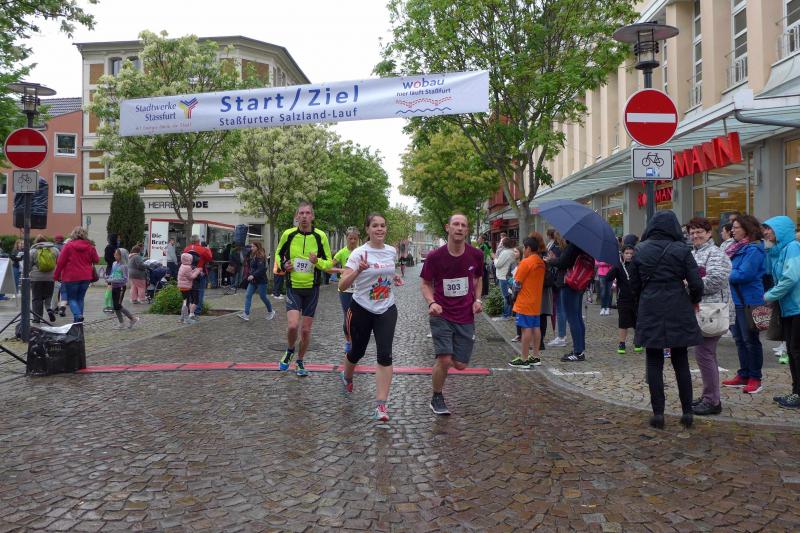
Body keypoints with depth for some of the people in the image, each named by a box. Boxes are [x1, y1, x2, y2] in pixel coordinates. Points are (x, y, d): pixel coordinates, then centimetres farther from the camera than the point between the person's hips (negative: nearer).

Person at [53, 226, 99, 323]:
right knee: (80, 298, 13)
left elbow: (60, 262, -6)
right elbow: (96, 260, 8)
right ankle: (78, 321, 15)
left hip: (71, 277, -3)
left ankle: (78, 315, -17)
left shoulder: (68, 246, -7)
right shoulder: (90, 247, 1)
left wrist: (56, 275, 3)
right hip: (86, 278, 3)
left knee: (71, 299, 7)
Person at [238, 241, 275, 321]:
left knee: (263, 297, 3)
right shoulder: (253, 256, 13)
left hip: (261, 281, -9)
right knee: (248, 295, -3)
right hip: (253, 280, 9)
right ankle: (246, 314, -6)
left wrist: (253, 275, -32)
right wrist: (251, 275, 10)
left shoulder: (260, 257, -16)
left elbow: (261, 269, -25)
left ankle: (270, 312, 23)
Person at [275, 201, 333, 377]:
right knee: (292, 325, -18)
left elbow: (329, 263, 0)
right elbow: (279, 254, 13)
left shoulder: (320, 236, -6)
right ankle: (289, 351, 14)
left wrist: (317, 261, -21)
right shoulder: (288, 234, -5)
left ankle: (300, 361, 30)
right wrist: (282, 265, -8)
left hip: (312, 288, 1)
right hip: (293, 287, -1)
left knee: (306, 329, 7)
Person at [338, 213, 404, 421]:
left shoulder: (392, 251, 2)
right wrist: (358, 270, -37)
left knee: (385, 355, -13)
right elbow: (342, 286, -21)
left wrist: (396, 278, 3)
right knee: (357, 351, 15)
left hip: (386, 310, 2)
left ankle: (381, 404, -10)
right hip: (361, 310, -2)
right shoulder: (359, 253, -13)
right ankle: (346, 377, 50)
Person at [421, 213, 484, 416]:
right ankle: (437, 399, 11)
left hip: (466, 317, 3)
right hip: (441, 316, -3)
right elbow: (426, 284, 2)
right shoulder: (435, 257, -10)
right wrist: (431, 302, -16)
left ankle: (442, 356, 39)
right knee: (444, 359, -14)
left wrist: (477, 300, 0)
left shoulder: (476, 255, -3)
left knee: (460, 365, 3)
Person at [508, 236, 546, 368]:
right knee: (536, 327, 11)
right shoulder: (541, 262, 9)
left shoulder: (526, 262, -16)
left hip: (525, 302, -8)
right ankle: (536, 357, 18)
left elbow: (517, 284, -14)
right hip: (537, 302, 8)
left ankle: (524, 359, -1)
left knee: (526, 328, -5)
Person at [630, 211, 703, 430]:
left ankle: (658, 413, 7)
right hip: (678, 312, 0)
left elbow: (634, 284, 5)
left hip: (650, 312, 0)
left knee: (654, 363, 6)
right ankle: (687, 412, 15)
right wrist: (694, 301, 12)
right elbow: (696, 283, -7)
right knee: (681, 362, 11)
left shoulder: (640, 250, 1)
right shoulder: (681, 250, -4)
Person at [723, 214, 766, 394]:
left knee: (751, 340, 2)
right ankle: (743, 375, 24)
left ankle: (755, 378, 13)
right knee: (739, 339, 14)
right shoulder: (737, 247, 12)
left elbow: (743, 274, -23)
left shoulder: (753, 250, -16)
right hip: (735, 300, 9)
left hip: (749, 301, -9)